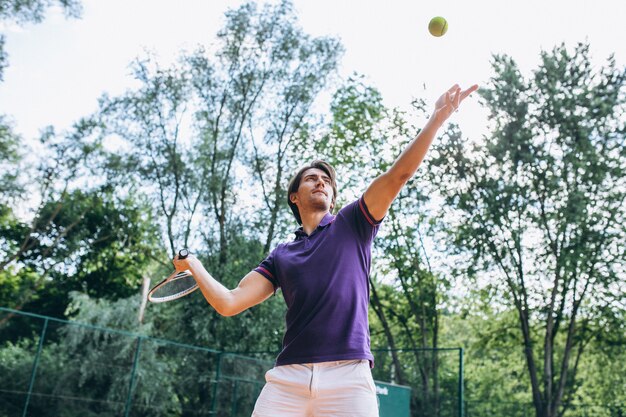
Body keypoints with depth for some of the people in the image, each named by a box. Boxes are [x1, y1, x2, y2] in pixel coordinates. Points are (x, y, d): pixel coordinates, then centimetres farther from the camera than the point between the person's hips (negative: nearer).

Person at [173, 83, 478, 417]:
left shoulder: (352, 225, 15)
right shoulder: (280, 257, 20)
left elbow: (398, 174, 5)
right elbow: (229, 303, 15)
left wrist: (437, 118, -2)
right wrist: (193, 265, 20)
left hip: (348, 376, -1)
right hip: (287, 378, 2)